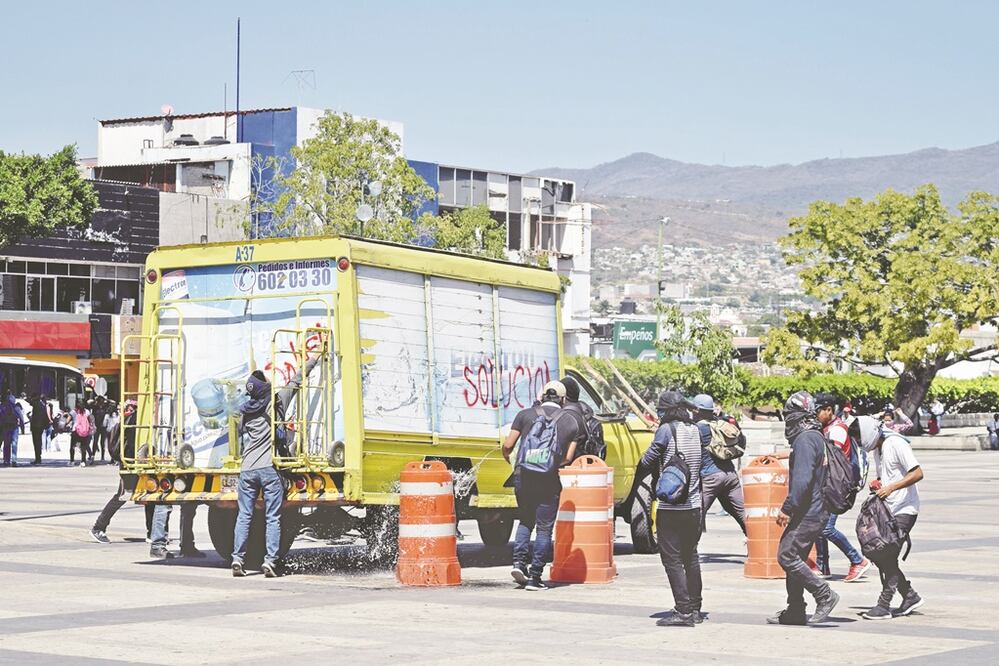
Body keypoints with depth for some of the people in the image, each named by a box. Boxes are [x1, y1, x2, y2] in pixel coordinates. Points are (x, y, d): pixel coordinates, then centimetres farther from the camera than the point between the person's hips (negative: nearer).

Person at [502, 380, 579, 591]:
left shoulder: (525, 414, 4)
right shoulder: (571, 422, 6)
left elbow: (507, 445, 0)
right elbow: (567, 458, 5)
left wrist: (508, 460, 22)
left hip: (522, 475, 1)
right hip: (548, 479, -1)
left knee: (525, 520, 21)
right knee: (544, 528, 6)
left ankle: (519, 561, 5)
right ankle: (535, 577, 3)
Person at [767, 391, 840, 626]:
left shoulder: (805, 439, -16)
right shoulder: (817, 437, 17)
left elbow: (802, 479, -25)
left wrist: (787, 509, -22)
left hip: (808, 513, -10)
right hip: (817, 510, 10)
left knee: (787, 556, -12)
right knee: (794, 557, 13)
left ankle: (825, 595, -10)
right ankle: (795, 611, 16)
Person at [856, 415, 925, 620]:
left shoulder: (896, 444, -15)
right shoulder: (877, 449, 13)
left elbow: (917, 473, -20)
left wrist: (891, 487, -26)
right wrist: (877, 484, 3)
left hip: (905, 509, -9)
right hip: (888, 510, 9)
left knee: (889, 556, -12)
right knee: (878, 555, 6)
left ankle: (884, 606, -8)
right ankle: (910, 596, 17)